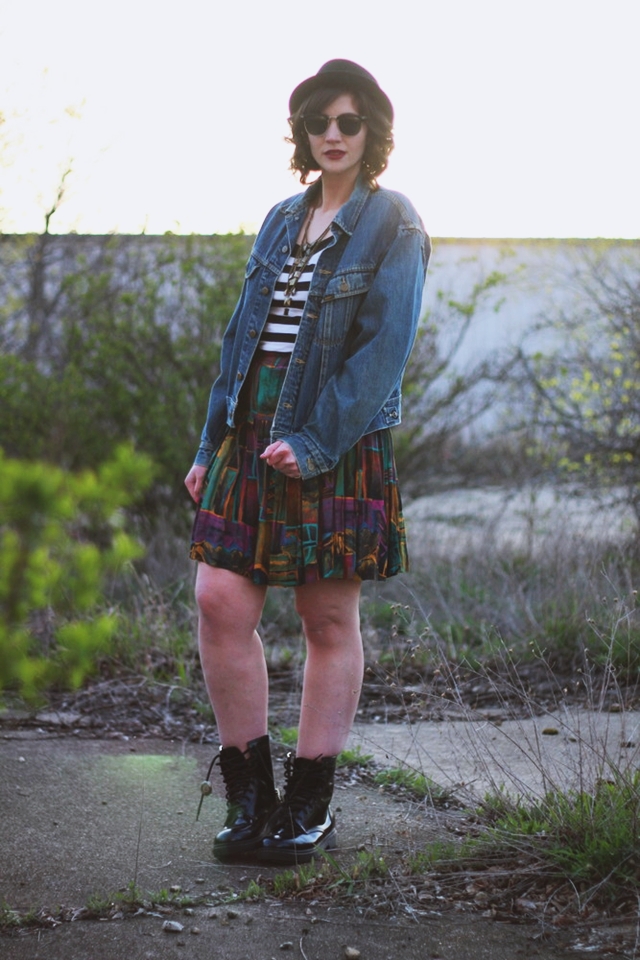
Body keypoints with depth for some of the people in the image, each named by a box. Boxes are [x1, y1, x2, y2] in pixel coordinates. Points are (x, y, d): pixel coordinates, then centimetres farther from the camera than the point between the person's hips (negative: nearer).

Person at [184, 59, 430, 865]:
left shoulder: (392, 226, -1)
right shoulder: (282, 221, 16)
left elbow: (383, 347, -11)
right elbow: (243, 334, 17)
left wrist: (316, 442, -18)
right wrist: (211, 443, 11)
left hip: (339, 441, -5)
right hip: (253, 435, 5)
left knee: (330, 621, 3)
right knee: (219, 600, -5)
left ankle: (310, 806, 13)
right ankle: (249, 796, 7)